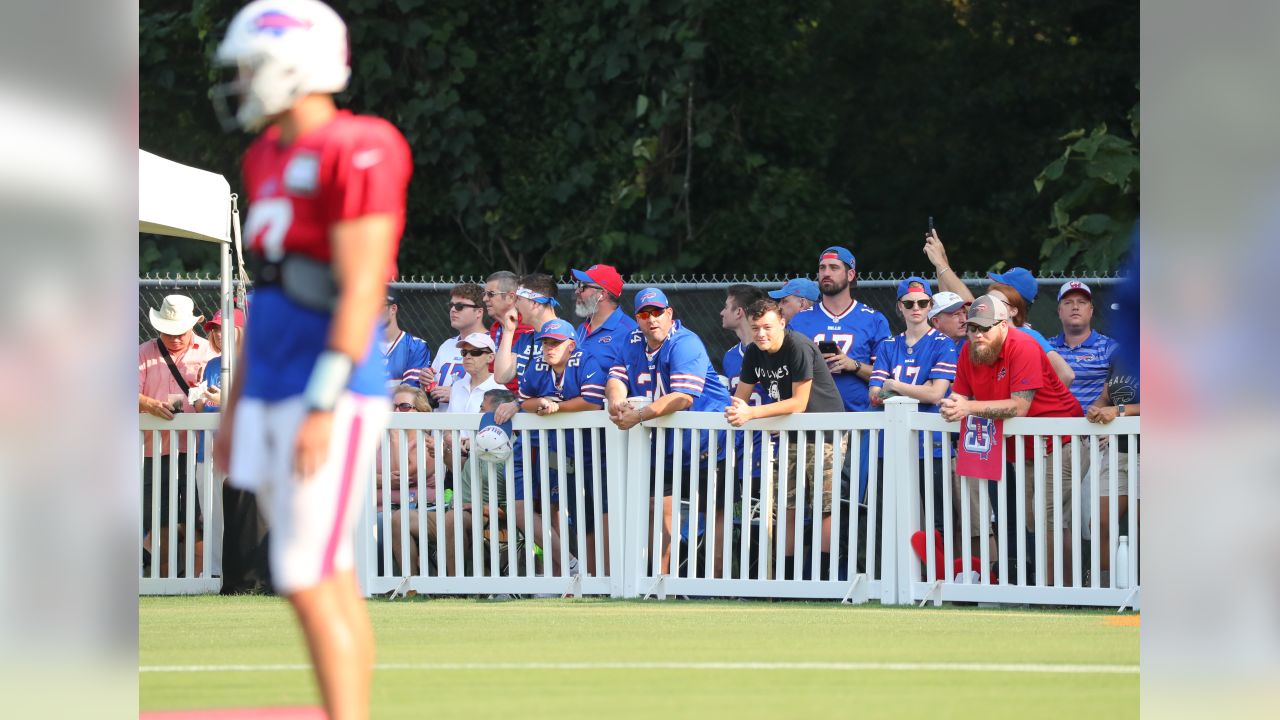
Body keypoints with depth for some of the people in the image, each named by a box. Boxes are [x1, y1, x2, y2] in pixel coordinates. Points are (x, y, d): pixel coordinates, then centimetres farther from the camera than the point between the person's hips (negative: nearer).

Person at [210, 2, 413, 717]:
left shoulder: (355, 155, -14)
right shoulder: (271, 157, 15)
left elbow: (361, 291, -19)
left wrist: (323, 408, -23)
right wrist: (238, 403, 22)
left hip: (334, 392, -9)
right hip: (275, 392, 9)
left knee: (309, 583, -11)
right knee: (331, 583, 10)